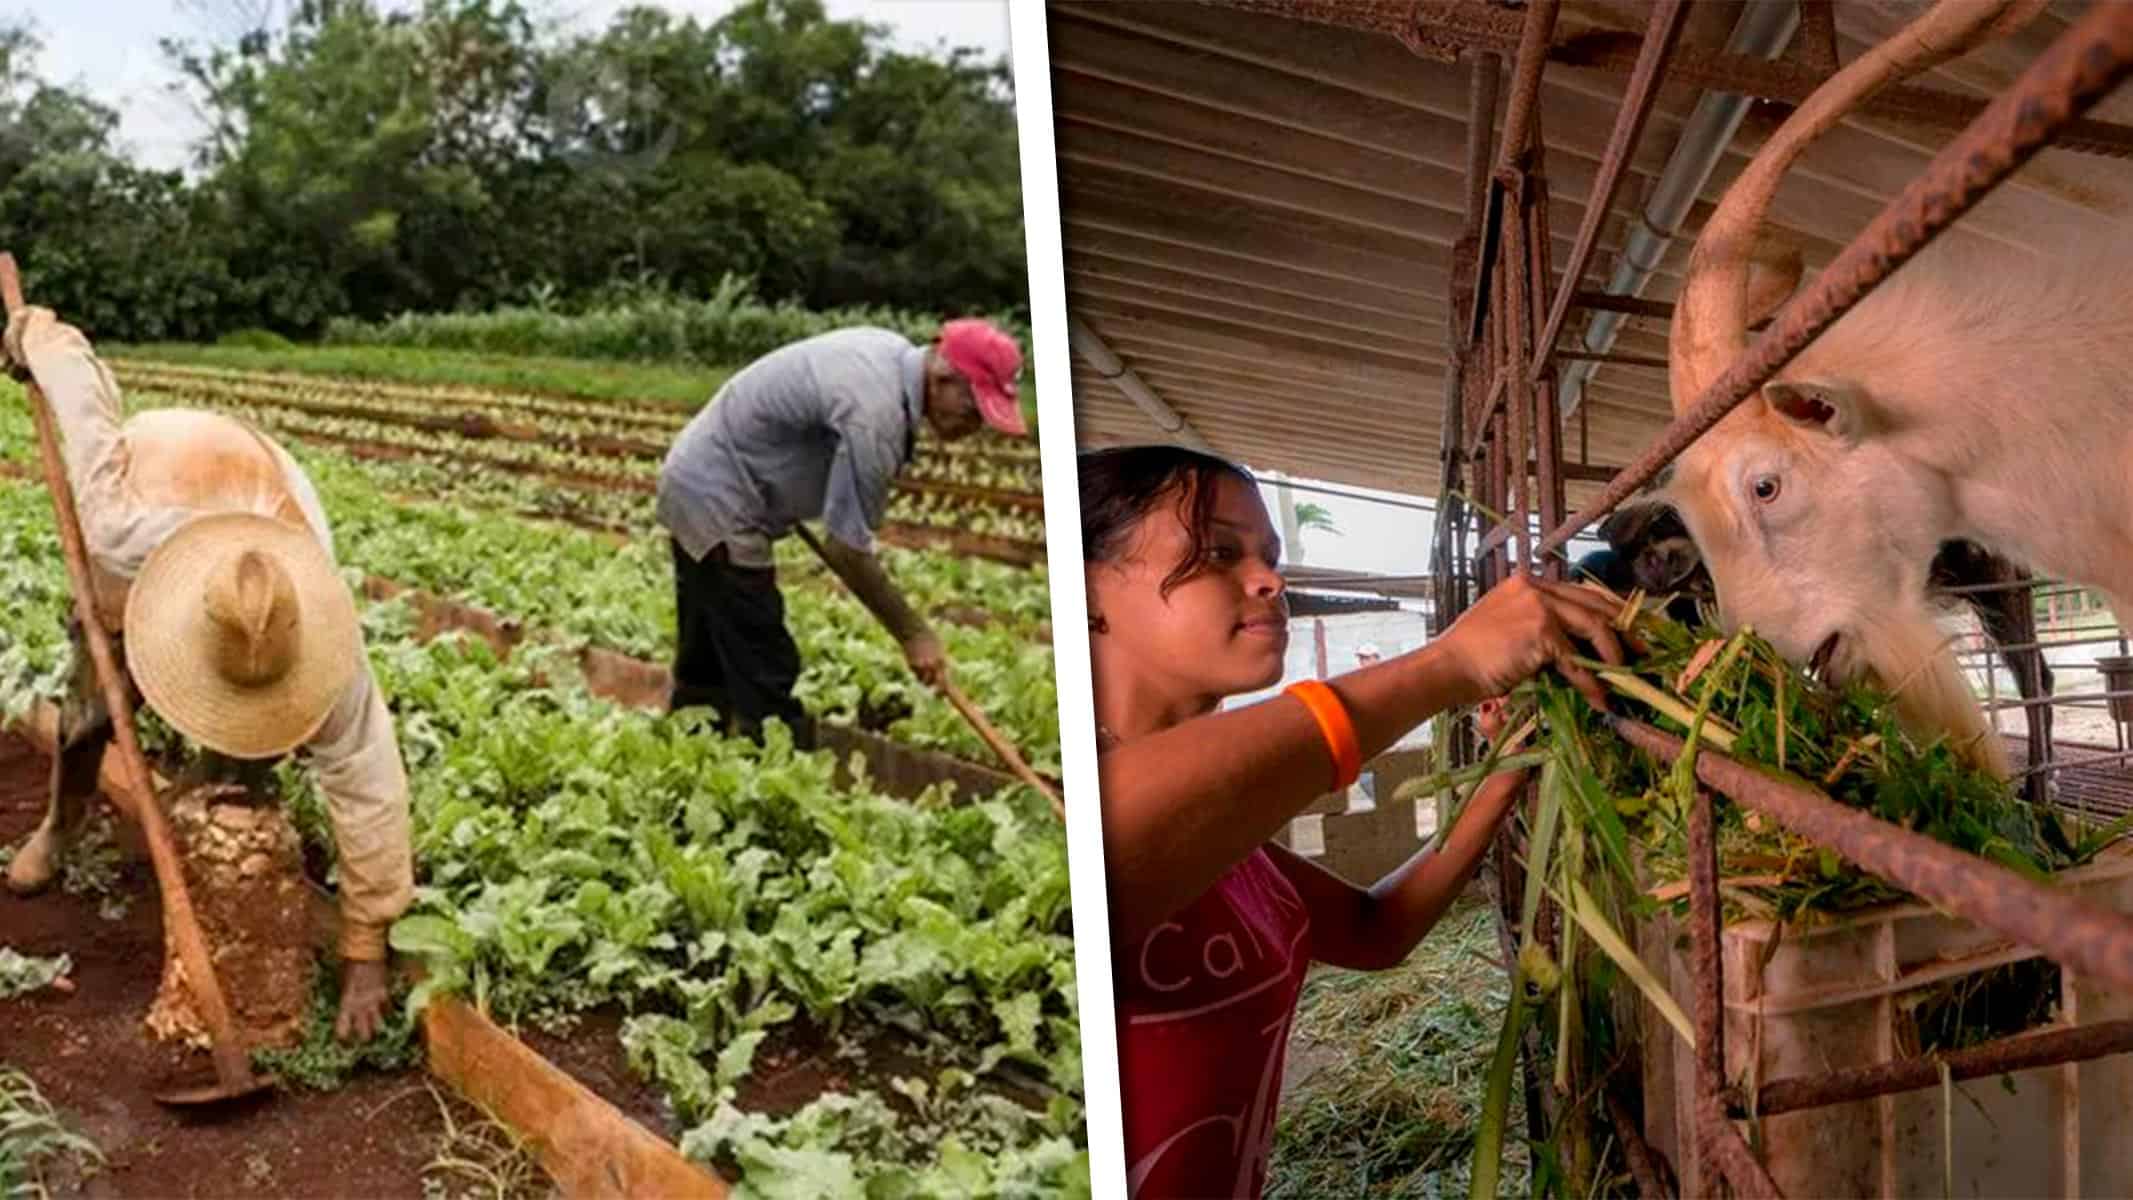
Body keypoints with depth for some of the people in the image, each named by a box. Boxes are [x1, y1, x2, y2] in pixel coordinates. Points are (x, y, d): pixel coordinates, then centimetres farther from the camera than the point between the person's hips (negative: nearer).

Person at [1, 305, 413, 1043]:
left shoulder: (320, 633, -44)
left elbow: (364, 782, -37)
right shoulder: (123, 530, -48)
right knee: (99, 686, 3)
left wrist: (366, 951, -34)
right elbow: (84, 387, -31)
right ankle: (59, 827, 30)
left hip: (258, 494, 0)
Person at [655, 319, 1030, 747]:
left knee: (706, 664, 20)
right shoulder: (875, 415, -30)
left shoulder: (895, 353, 0)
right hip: (717, 503, -10)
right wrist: (914, 635, -16)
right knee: (764, 677, -9)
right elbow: (846, 548, -25)